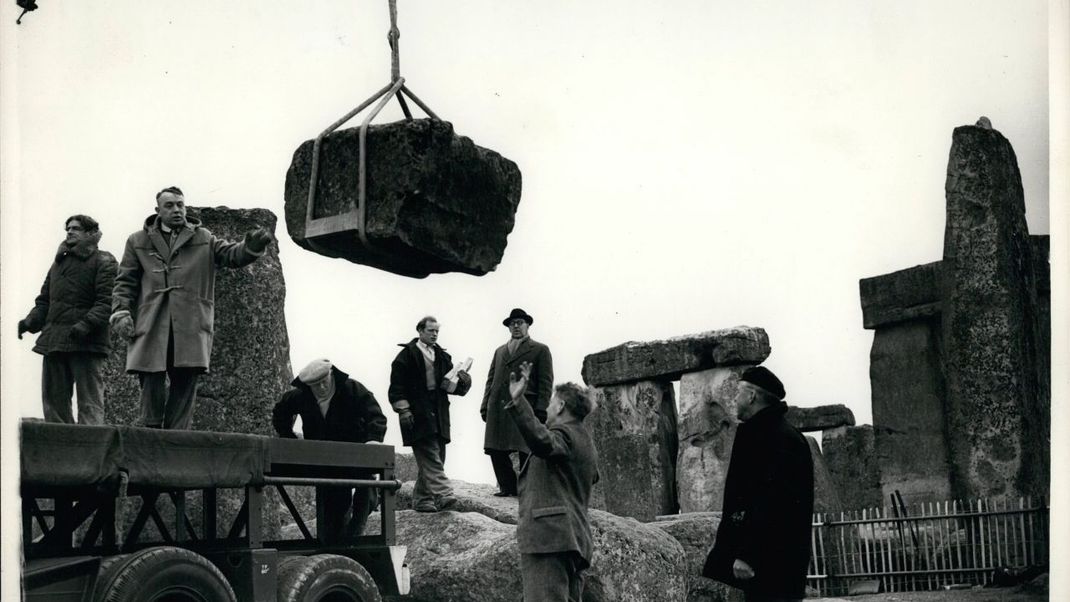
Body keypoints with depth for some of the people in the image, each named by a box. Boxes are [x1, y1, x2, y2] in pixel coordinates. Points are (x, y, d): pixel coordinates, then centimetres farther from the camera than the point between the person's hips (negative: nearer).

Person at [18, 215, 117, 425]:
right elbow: (44, 301, 23)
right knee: (54, 401, 7)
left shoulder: (103, 262, 1)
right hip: (53, 342, 7)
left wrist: (86, 324, -24)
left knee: (89, 403, -8)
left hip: (85, 343, -7)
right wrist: (29, 321, 4)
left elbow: (107, 302, -10)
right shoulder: (59, 262, 23)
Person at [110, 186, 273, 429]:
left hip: (191, 328, 1)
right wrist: (121, 311, -3)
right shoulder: (138, 241, 15)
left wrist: (251, 246, -19)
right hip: (151, 327, -1)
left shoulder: (203, 239, 16)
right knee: (152, 386, -4)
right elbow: (125, 281, 12)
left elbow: (232, 254, 3)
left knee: (185, 382, -1)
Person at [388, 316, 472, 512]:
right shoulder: (407, 355, -1)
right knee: (430, 456, -15)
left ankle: (421, 499, 14)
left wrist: (461, 381, -6)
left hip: (438, 413, 7)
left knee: (433, 458, 7)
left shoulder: (442, 356, 18)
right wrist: (404, 410, -13)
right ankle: (443, 494, -25)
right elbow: (397, 386, -5)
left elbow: (453, 384, 17)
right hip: (417, 414, -7)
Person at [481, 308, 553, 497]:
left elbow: (546, 383, 1)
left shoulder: (540, 350, 9)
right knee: (496, 451, 0)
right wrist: (485, 406, 9)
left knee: (525, 451, -7)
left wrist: (541, 410, -9)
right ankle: (508, 486, 11)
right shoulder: (499, 351, 25)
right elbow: (491, 380, 21)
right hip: (497, 408, 5)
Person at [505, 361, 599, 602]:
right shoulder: (586, 442, 26)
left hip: (549, 535, -10)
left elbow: (541, 441, -28)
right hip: (576, 537, 10)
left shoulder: (563, 434, -5)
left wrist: (517, 401, -37)